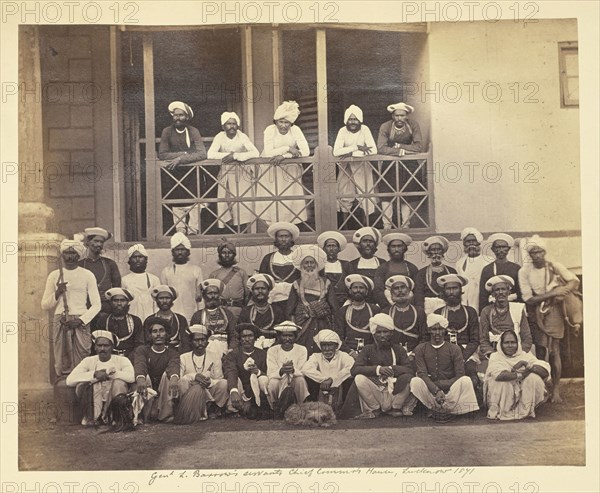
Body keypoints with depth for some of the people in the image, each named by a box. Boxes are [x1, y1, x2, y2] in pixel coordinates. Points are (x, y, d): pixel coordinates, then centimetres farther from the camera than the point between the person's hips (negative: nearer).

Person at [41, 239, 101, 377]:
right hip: (60, 323, 1)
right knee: (61, 364, -3)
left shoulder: (87, 275, 5)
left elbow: (96, 305, 3)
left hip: (81, 323, -1)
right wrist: (57, 293, -6)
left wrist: (81, 320, -9)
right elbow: (45, 305, 12)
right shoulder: (54, 276, 10)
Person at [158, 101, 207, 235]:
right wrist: (185, 153, -13)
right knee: (177, 206, -6)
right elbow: (162, 155, -6)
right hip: (174, 177, 1)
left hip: (192, 175, 0)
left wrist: (181, 159, -22)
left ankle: (193, 232, -4)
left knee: (193, 207, -9)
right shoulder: (167, 132, 2)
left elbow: (202, 154, -12)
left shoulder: (193, 131, 0)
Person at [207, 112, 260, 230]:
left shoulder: (242, 137, -8)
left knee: (243, 205, -11)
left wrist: (235, 156, -27)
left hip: (242, 175, -1)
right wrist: (228, 155, -23)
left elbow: (255, 153, -22)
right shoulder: (220, 137, -5)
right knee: (225, 206, -7)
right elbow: (210, 154, -19)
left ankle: (241, 233, 3)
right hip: (225, 175, 1)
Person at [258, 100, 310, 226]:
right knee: (272, 200, -4)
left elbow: (306, 151, -20)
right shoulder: (270, 130, -13)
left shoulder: (295, 130, -10)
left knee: (291, 201, -4)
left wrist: (284, 156, -28)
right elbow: (268, 153, -23)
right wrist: (288, 148, -26)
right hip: (271, 172, -1)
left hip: (290, 171, 1)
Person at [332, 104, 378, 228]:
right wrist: (357, 147, -26)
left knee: (364, 198, -5)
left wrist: (351, 153, -22)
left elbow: (373, 150, -19)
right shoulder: (343, 131, -7)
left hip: (362, 168, -1)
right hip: (346, 168, 1)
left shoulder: (364, 129, -9)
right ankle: (346, 230, 5)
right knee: (345, 198, -3)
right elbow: (336, 152, -20)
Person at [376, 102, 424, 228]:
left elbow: (420, 147, -17)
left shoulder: (413, 125, -8)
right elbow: (380, 148, -23)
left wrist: (400, 146, -19)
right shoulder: (385, 127, -11)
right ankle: (387, 226, -3)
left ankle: (405, 226, 5)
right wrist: (399, 151, -28)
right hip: (389, 165, -1)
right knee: (386, 194, -8)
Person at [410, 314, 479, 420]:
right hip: (430, 392, 0)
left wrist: (442, 384, -16)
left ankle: (446, 408, -20)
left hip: (450, 391, 0)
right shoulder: (420, 349, 5)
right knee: (415, 382, -30)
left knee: (466, 381, -28)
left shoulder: (454, 349, 5)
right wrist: (436, 390, -23)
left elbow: (460, 375, -3)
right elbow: (422, 374, -7)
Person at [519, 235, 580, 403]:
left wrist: (564, 291, -24)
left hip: (554, 313, 0)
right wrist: (553, 293, -18)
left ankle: (556, 390, 2)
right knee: (540, 351, 0)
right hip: (536, 314, 0)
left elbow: (574, 281, -5)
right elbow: (529, 299, -10)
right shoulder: (524, 272, -5)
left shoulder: (554, 267, -1)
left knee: (554, 351, -5)